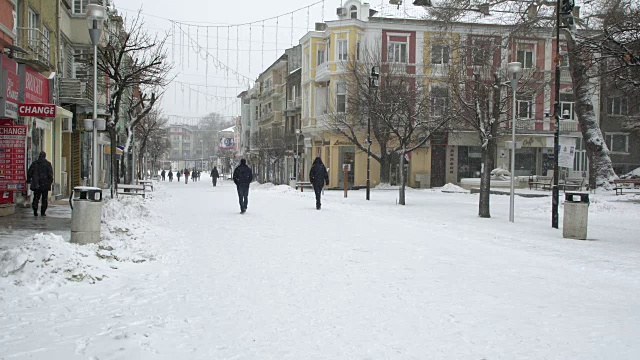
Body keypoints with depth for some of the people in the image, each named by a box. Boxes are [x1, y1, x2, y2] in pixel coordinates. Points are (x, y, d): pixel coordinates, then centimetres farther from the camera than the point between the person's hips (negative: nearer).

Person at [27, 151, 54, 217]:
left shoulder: (34, 163, 6)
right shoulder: (47, 164, -3)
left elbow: (29, 173, 8)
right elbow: (50, 173, -9)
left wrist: (28, 180, 17)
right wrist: (50, 181, -1)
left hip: (36, 184, 2)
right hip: (45, 184, -2)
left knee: (36, 197, 9)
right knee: (44, 198, 5)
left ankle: (35, 210, -5)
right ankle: (43, 212, 3)